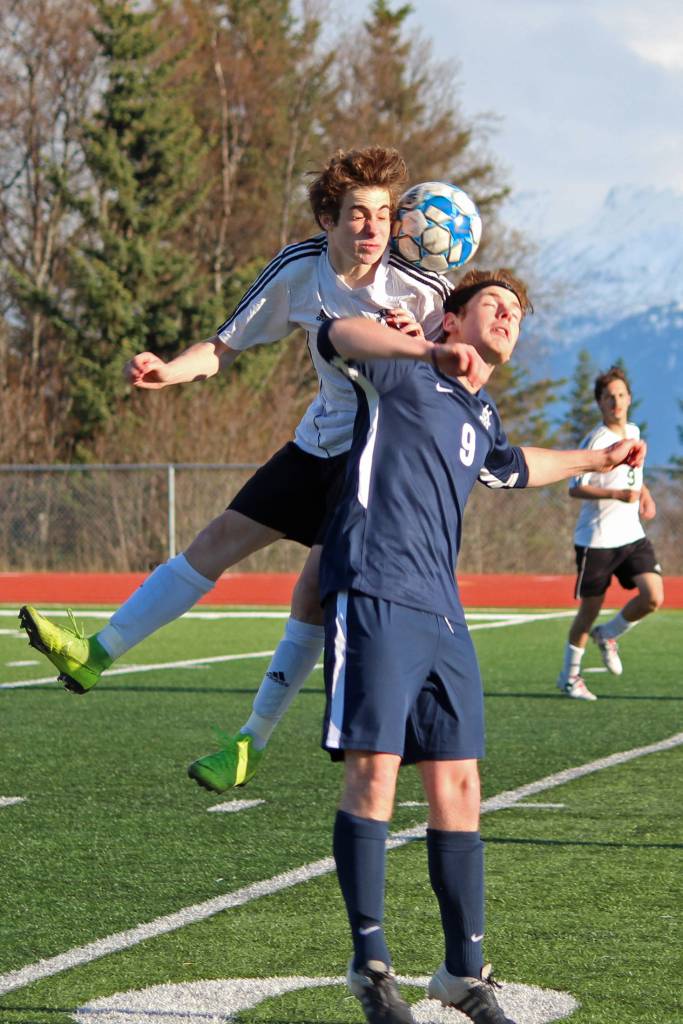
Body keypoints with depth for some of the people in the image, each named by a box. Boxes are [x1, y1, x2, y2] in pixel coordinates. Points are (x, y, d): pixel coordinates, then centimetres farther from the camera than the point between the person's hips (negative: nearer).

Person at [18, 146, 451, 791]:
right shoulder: (299, 270, -6)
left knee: (319, 580, -15)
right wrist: (167, 371, -18)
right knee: (221, 538, 3)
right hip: (319, 442, 5)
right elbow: (225, 346, 1)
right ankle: (95, 655, 8)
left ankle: (253, 743, -6)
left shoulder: (419, 286, -17)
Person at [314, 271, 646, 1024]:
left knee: (456, 785, 5)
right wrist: (432, 354, -33)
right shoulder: (406, 375, 3)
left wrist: (593, 461, 60)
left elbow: (511, 467, 49)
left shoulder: (481, 417, 25)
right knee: (373, 771, -11)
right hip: (376, 597, -8)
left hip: (442, 615, 8)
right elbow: (339, 335, -18)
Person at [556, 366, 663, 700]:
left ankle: (607, 635, 16)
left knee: (653, 597, -11)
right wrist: (617, 494, -29)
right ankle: (569, 675, 20)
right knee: (590, 609, 2)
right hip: (596, 539, -6)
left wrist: (644, 493, 12)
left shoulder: (633, 432, 10)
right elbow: (576, 488, -18)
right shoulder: (596, 441, -13)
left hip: (632, 535, 6)